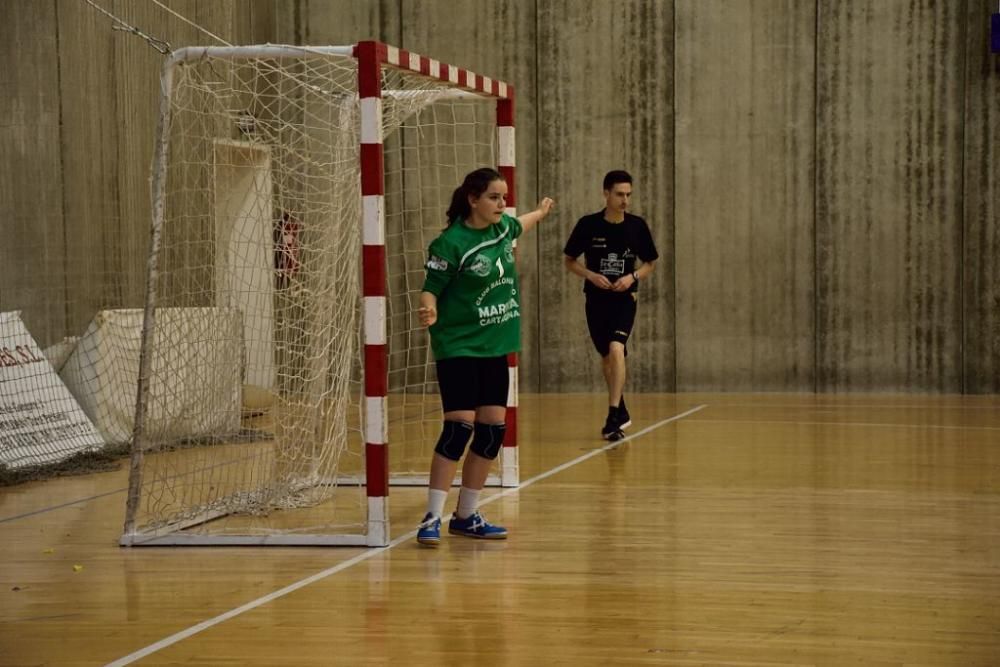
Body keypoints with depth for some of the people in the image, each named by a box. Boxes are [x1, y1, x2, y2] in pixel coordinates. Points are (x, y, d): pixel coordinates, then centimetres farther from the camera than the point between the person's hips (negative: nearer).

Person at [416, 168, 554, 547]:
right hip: (458, 348, -8)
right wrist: (430, 312, -33)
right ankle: (432, 518, -9)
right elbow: (430, 288, -12)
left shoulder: (503, 226, 5)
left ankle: (466, 517, 16)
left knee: (493, 428, 6)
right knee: (459, 426, -15)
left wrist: (540, 213, 48)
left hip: (495, 347, 8)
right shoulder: (451, 243, -16)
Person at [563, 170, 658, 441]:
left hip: (624, 299, -2)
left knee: (616, 349, -23)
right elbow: (570, 261, 3)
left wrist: (633, 277, -12)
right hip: (596, 299, 2)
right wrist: (591, 275, -14)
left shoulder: (637, 226, -4)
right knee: (606, 357, 14)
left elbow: (650, 263, 8)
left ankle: (613, 418, -24)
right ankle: (621, 411, 36)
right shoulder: (588, 225, -6)